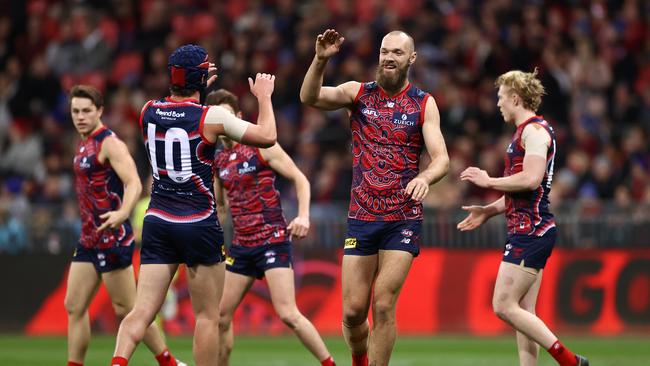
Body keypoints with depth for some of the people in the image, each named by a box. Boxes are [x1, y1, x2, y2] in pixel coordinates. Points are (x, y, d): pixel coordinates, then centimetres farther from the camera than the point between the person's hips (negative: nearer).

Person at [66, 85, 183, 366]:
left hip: (112, 238, -9)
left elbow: (134, 183, -24)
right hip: (89, 239, 9)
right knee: (74, 306, 5)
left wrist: (123, 213, -39)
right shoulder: (83, 145, 14)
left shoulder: (109, 143, -13)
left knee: (126, 309, -4)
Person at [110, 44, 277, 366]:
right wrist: (264, 96, 12)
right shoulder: (211, 117, -11)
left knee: (142, 311, -3)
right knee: (207, 316, 7)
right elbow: (267, 136, -3)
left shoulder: (148, 112, 3)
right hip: (198, 224, -4)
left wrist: (198, 88, 33)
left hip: (157, 221, 4)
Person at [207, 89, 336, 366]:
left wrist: (303, 216, -19)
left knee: (288, 314, -16)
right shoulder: (218, 161, 12)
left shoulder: (261, 146, -6)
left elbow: (300, 179, -5)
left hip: (273, 239, -7)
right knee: (221, 315, 6)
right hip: (242, 245, 7)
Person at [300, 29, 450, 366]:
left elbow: (441, 158, -6)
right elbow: (309, 97, -11)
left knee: (384, 306, -9)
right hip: (361, 217, 1)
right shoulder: (358, 93, 4)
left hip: (403, 220, -1)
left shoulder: (424, 104, 2)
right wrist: (320, 60, -28)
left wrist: (425, 177, -29)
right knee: (353, 310, 2)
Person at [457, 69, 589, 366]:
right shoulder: (525, 131, 22)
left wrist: (489, 182, -13)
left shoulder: (535, 130, -11)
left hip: (531, 230, -11)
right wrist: (489, 211, 25)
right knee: (523, 312, 6)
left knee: (504, 306, -13)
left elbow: (531, 179, -24)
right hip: (526, 231, 11)